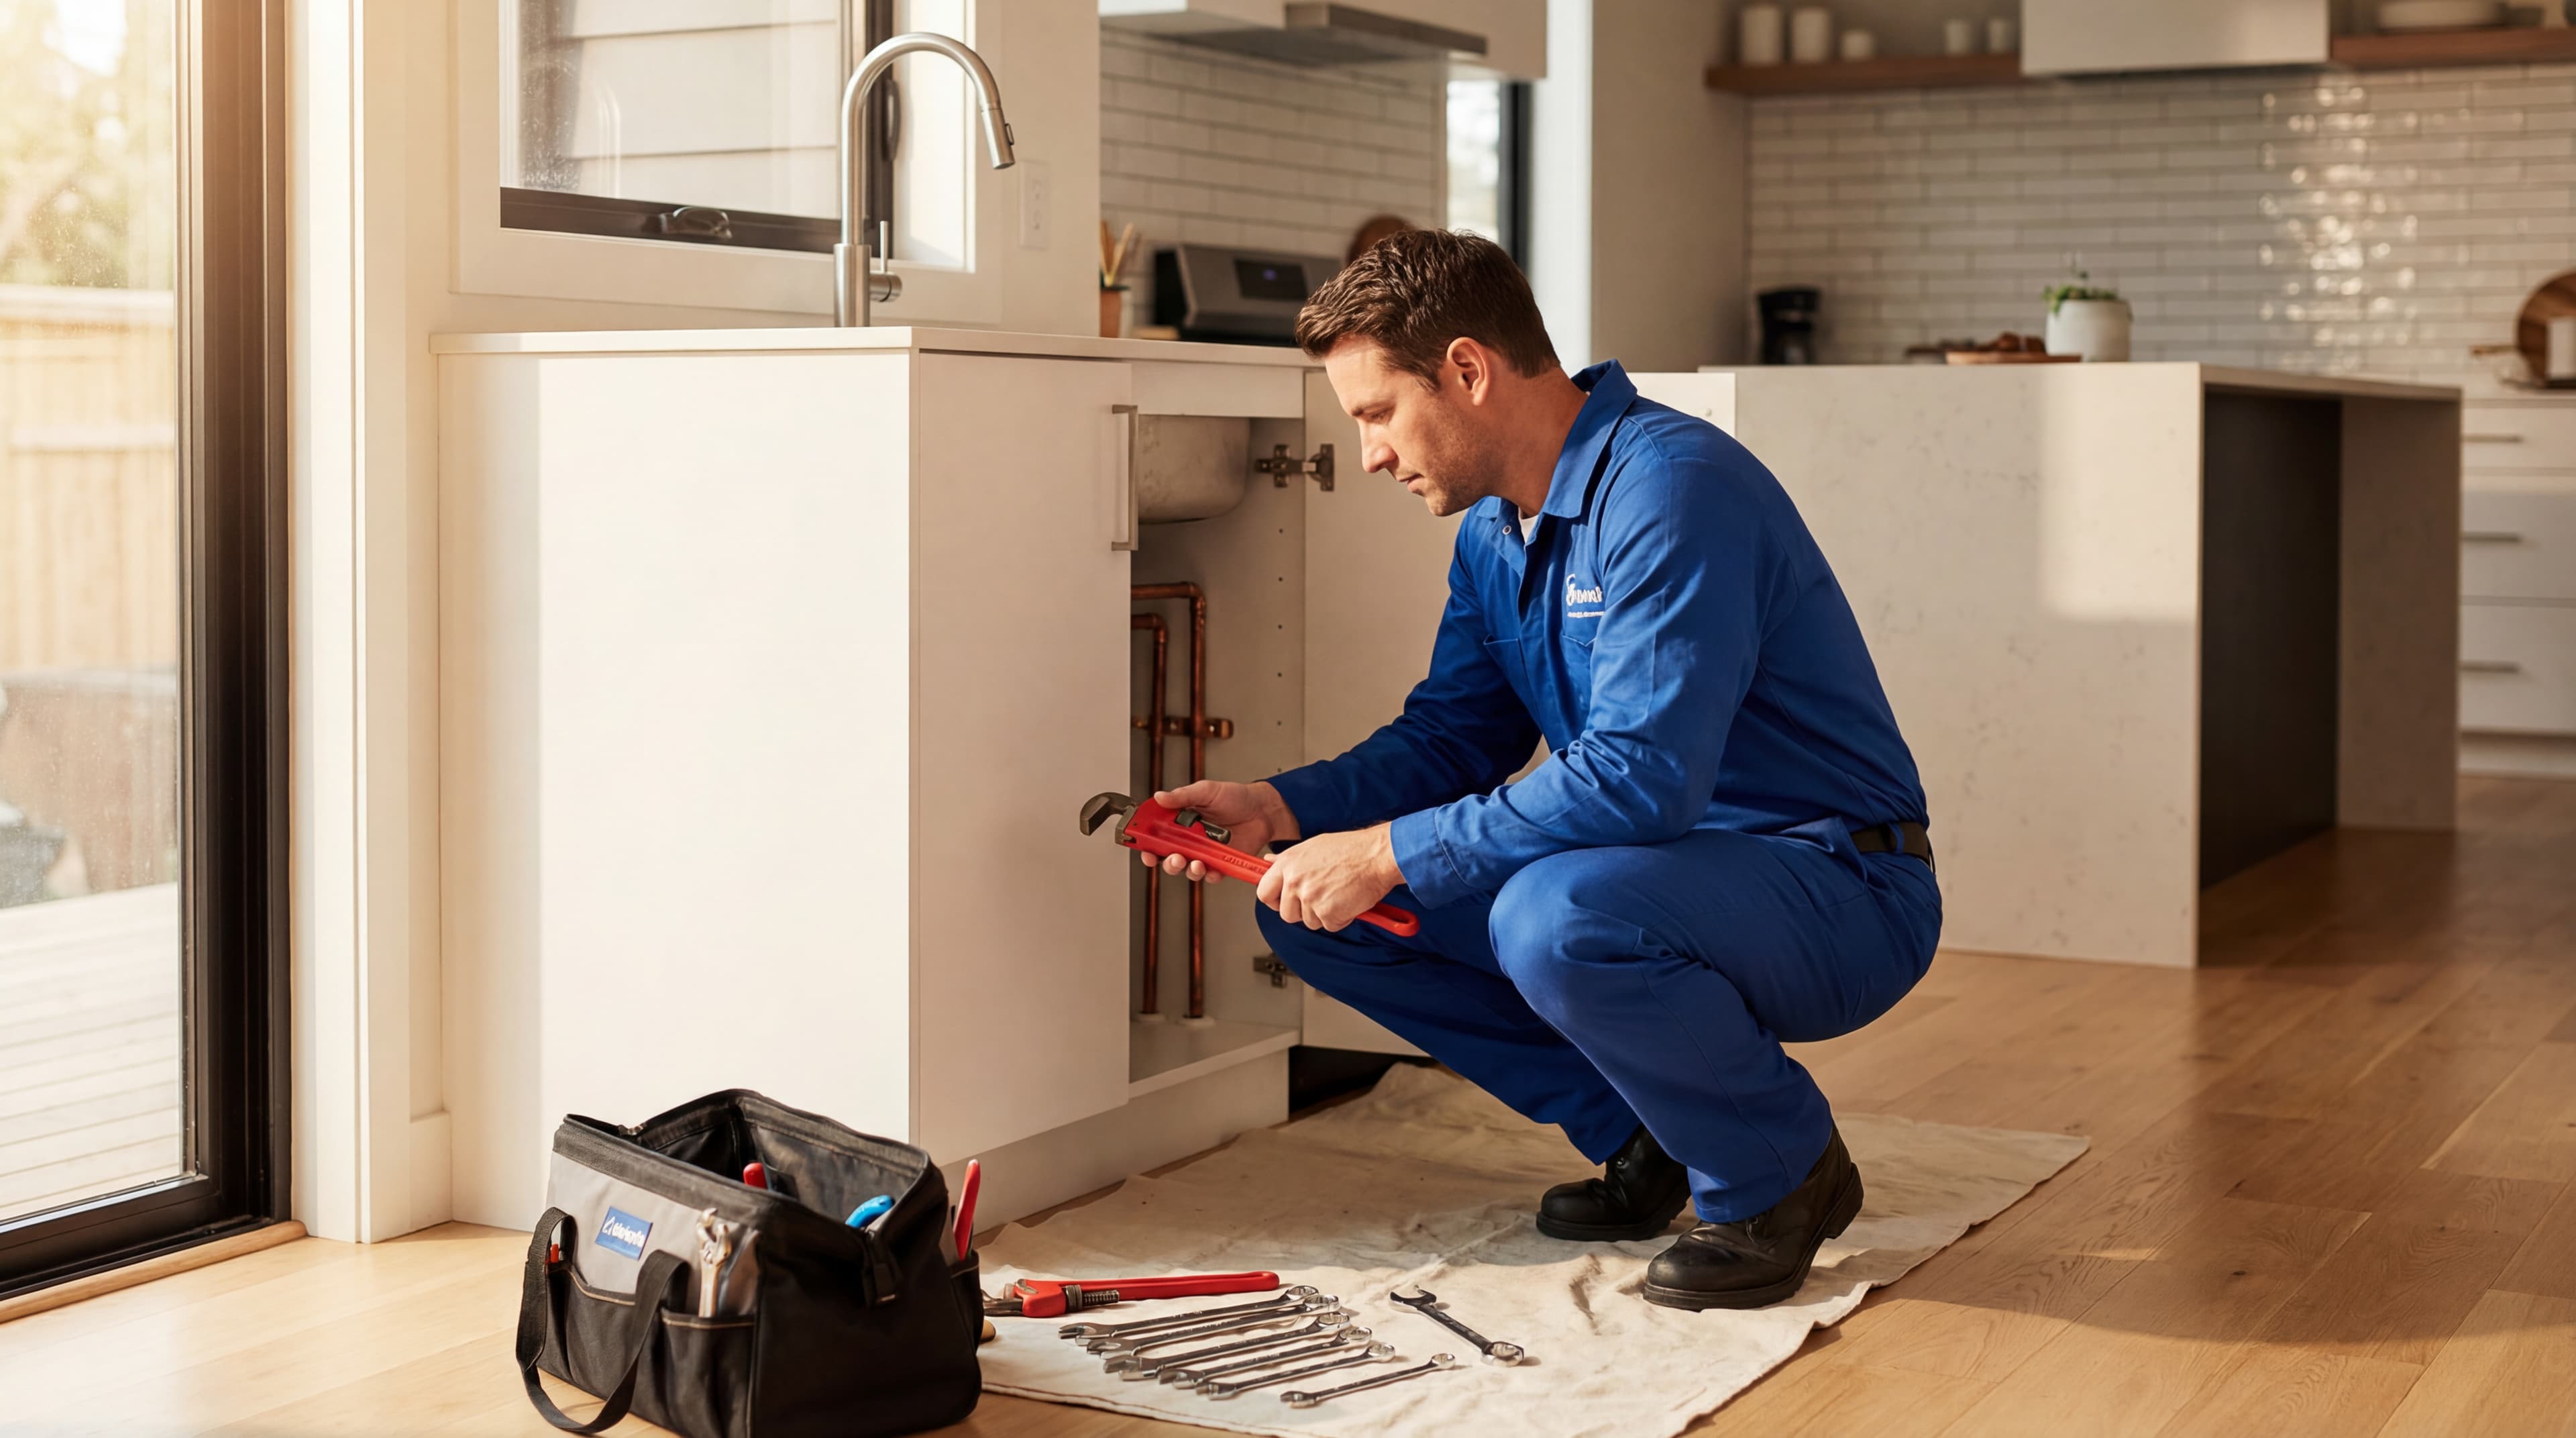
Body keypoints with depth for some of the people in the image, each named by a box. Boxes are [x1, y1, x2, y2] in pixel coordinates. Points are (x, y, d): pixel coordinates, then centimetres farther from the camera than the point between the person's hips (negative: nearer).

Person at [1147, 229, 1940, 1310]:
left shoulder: (1670, 488, -23)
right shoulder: (1494, 528, 6)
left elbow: (1641, 775, -32)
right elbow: (1453, 737, 13)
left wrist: (1394, 851, -28)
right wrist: (1285, 809, -4)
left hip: (1844, 896, -9)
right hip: (1652, 872, 9)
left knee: (1555, 917, -38)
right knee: (1316, 909, 0)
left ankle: (1780, 1175, -9)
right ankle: (1642, 1133, 8)